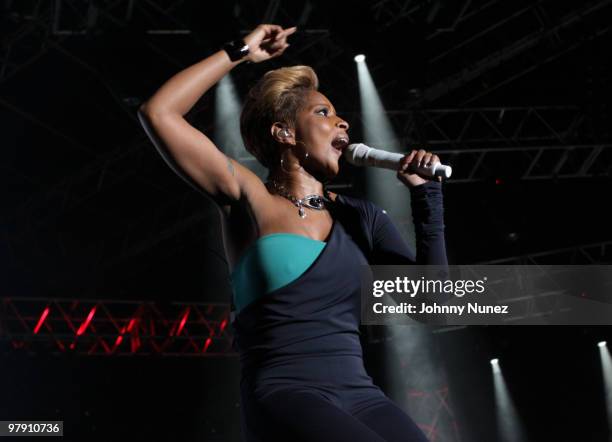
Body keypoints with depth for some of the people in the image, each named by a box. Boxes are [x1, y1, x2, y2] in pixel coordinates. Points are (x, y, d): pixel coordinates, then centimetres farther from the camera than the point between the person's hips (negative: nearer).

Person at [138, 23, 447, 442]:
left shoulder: (360, 216, 15)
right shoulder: (252, 199, 5)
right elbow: (157, 112, -2)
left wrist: (426, 195, 5)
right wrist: (239, 52, 6)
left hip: (361, 395, 5)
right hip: (285, 395, -4)